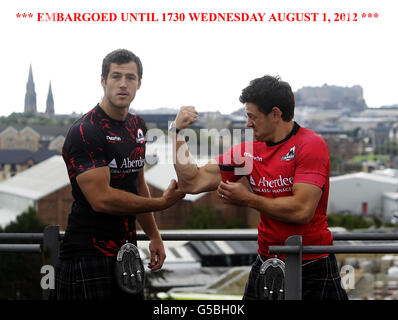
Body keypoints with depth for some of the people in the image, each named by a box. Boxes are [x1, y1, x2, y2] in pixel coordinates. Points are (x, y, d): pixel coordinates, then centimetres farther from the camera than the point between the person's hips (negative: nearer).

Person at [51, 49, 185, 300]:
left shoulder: (138, 127, 12)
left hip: (126, 250, 8)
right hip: (88, 256, -8)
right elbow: (101, 199, -23)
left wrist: (154, 235, 16)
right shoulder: (84, 133, -16)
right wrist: (162, 202, -15)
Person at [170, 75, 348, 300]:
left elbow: (302, 210, -23)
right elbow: (193, 183, 6)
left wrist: (248, 199, -11)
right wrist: (178, 132, 0)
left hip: (313, 267, -5)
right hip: (267, 263, 5)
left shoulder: (311, 145, -13)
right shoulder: (248, 151, 5)